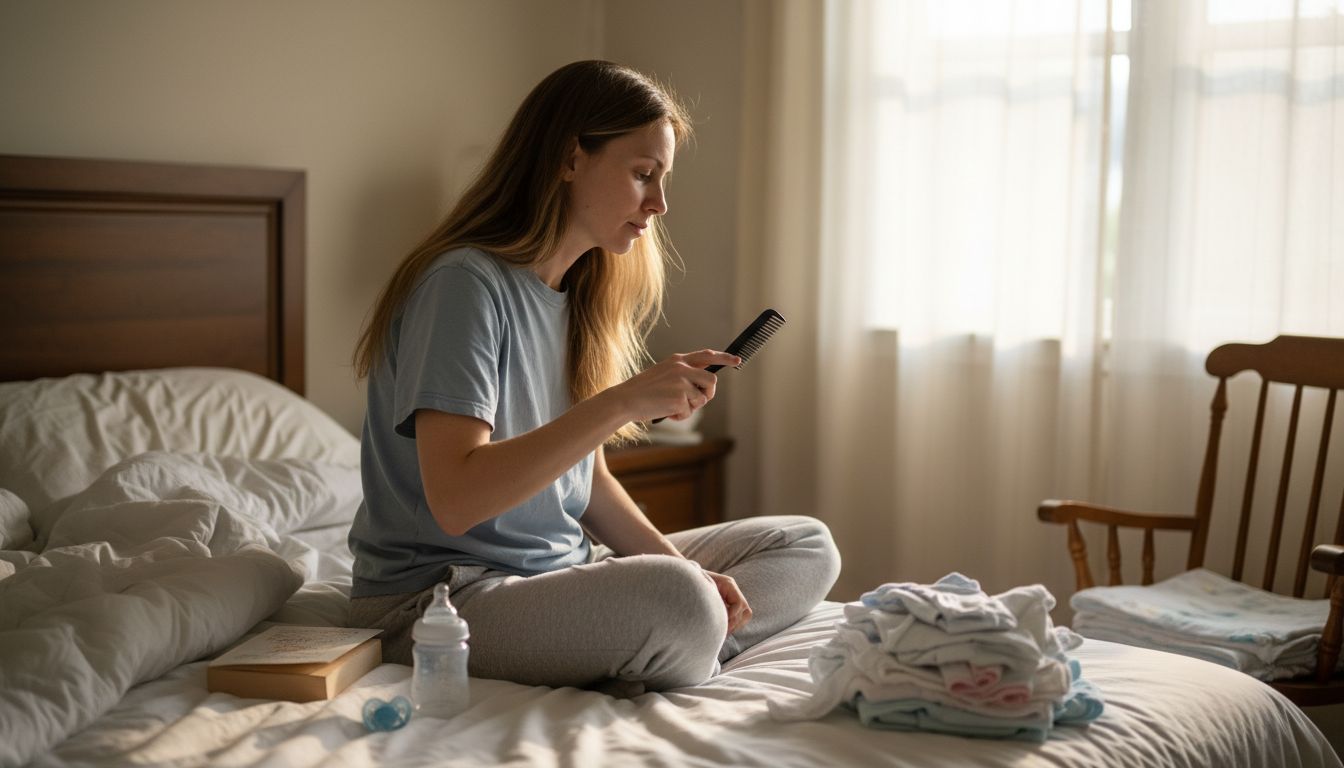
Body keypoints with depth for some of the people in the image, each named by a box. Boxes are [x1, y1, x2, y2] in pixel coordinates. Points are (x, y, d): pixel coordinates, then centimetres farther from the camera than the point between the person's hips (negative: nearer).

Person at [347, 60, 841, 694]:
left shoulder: (580, 298, 12)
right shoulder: (465, 284, -16)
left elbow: (587, 481, 13)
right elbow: (454, 499, -26)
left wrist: (684, 569, -3)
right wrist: (621, 403, -28)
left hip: (562, 574, 10)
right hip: (441, 590, -10)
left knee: (807, 548, 4)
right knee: (675, 608, -37)